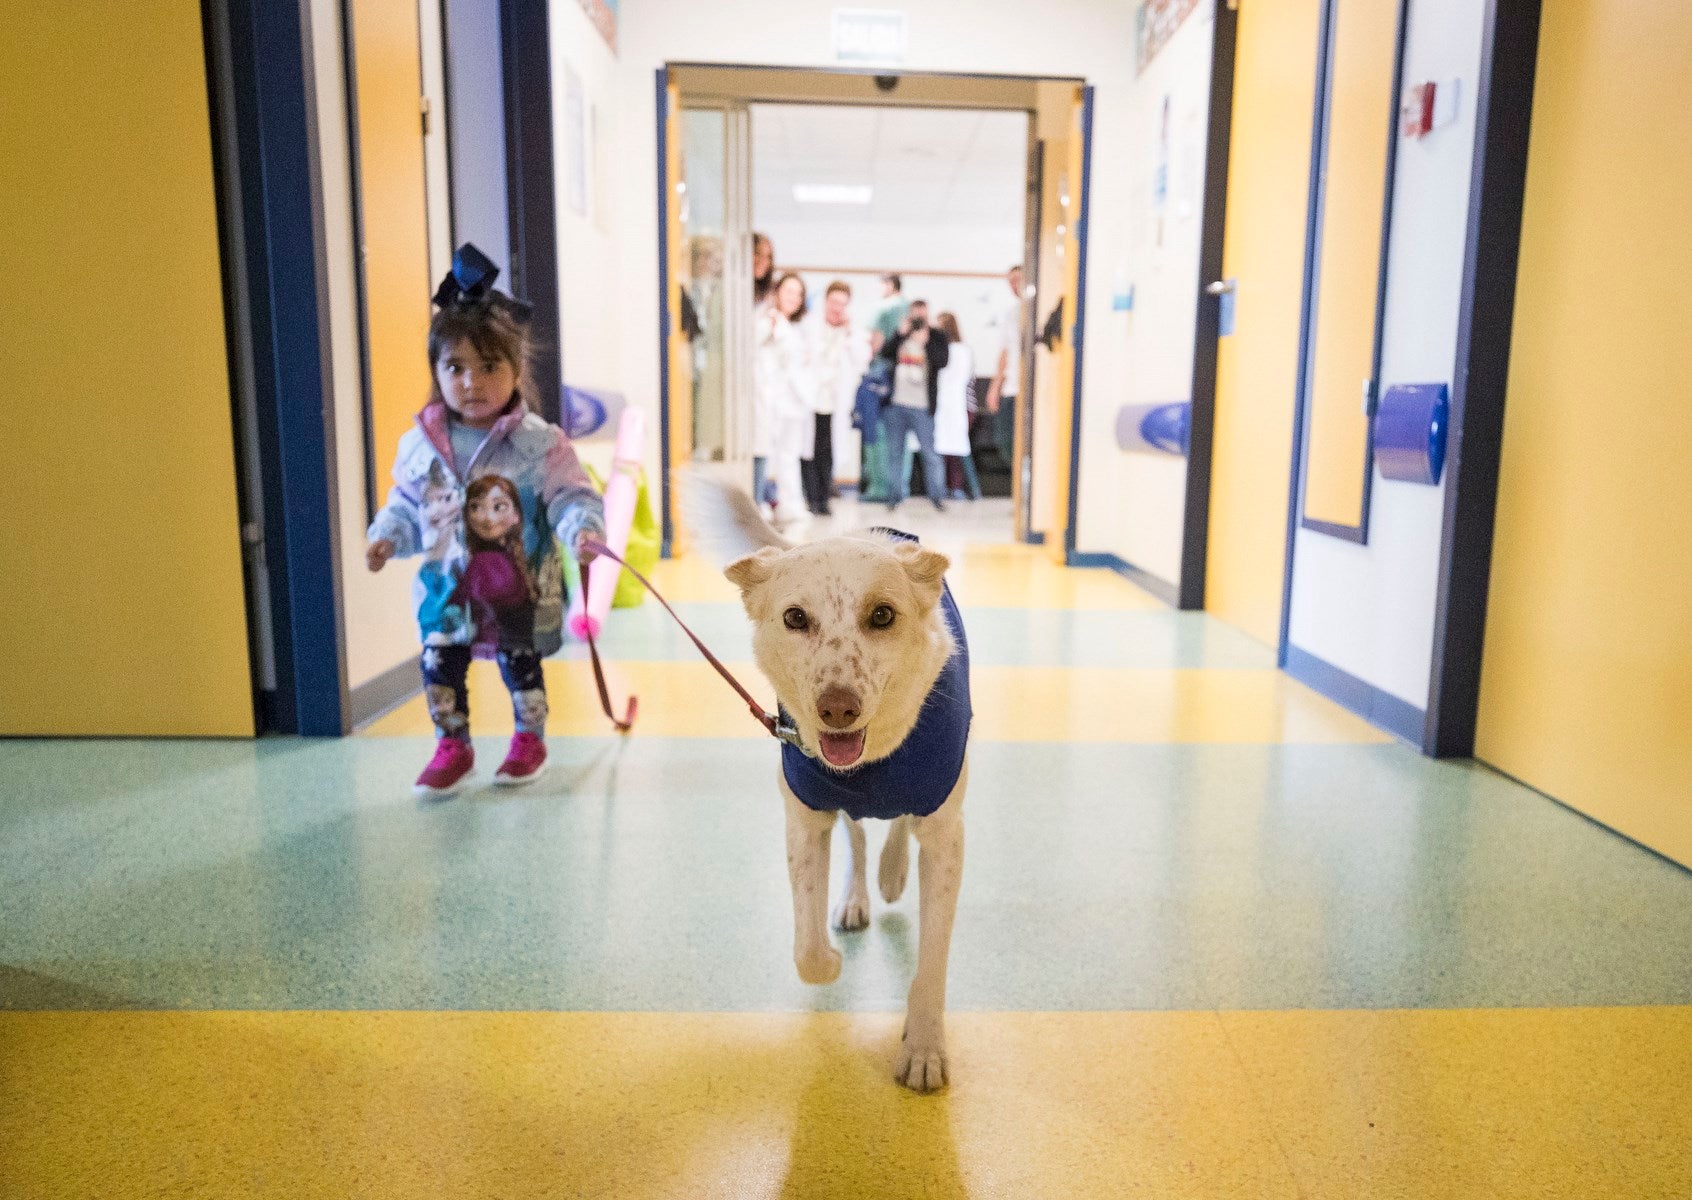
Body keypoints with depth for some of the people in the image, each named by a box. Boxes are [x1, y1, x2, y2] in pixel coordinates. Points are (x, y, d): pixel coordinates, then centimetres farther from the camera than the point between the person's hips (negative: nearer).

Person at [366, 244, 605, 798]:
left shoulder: (538, 442, -13)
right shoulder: (421, 443, -2)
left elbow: (570, 495, -13)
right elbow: (406, 503, 10)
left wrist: (582, 529, -32)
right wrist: (385, 537, -5)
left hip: (519, 587, -3)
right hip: (448, 586, 3)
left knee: (521, 664, 13)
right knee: (439, 665, 7)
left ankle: (529, 740, 35)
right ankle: (452, 746, 29)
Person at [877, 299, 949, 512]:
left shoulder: (937, 338, 5)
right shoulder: (900, 335, 12)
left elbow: (942, 360, -12)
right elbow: (885, 354, -3)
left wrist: (926, 342, -22)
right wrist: (901, 333, -12)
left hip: (922, 407, -3)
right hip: (895, 405, 3)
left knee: (929, 452, -5)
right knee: (894, 452, 6)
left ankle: (936, 496, 2)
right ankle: (894, 495, 14)